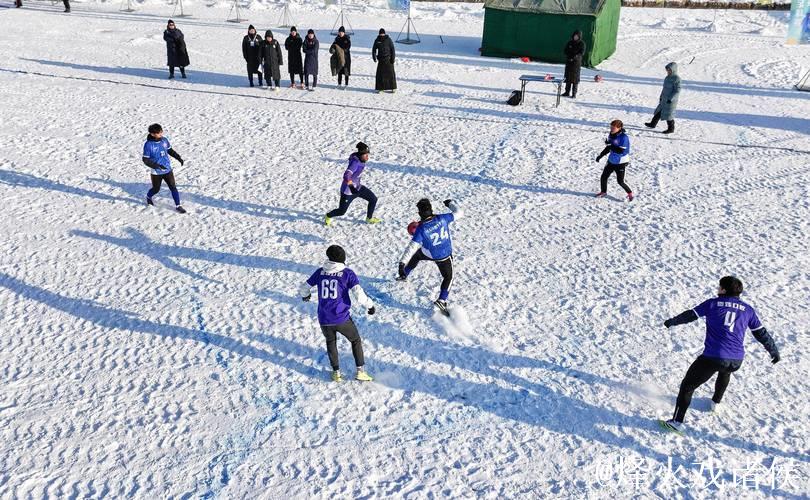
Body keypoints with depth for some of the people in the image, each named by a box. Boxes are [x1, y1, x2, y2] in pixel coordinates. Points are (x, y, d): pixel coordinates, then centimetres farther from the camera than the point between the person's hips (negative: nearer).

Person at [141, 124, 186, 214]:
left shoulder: (164, 140, -4)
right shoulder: (148, 145, -18)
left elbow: (170, 150, 13)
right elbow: (145, 160, -15)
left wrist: (178, 158, -1)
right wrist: (156, 166, -26)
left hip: (168, 170, 3)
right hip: (156, 172, -3)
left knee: (173, 187, -1)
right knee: (156, 189, 13)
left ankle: (178, 205, 8)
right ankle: (148, 197, 46)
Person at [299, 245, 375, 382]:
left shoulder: (320, 272, 2)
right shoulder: (347, 273, -7)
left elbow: (304, 288, 12)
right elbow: (358, 294, -17)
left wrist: (306, 295, 34)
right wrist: (369, 305, 0)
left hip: (324, 319, 3)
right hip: (342, 318, -2)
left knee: (331, 342, 28)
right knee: (356, 340, 20)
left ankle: (336, 372, 27)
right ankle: (360, 371, 16)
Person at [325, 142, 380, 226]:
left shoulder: (360, 160, -4)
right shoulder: (355, 162, -31)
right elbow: (346, 175, -40)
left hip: (357, 187, 8)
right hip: (348, 190, -8)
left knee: (373, 199, 5)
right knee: (341, 211, 8)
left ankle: (369, 218, 26)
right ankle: (328, 216, 39)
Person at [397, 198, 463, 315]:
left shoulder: (420, 229, -30)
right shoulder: (442, 218, -26)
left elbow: (412, 247, -34)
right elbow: (458, 213, -12)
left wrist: (402, 263, -36)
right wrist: (450, 203, 7)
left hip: (428, 254, 0)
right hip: (444, 256, 0)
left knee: (415, 255, 34)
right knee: (448, 277, 21)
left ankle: (402, 275, 50)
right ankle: (442, 300, 5)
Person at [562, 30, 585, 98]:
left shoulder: (582, 44, -2)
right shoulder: (570, 42, 9)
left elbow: (582, 53, -10)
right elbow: (565, 50, 7)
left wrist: (575, 57, -22)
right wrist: (570, 55, -11)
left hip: (577, 63, -4)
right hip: (568, 62, 4)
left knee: (575, 78, -4)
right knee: (568, 77, 7)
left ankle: (574, 94, -1)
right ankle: (567, 92, 16)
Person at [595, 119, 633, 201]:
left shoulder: (624, 137, -22)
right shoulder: (612, 135, 1)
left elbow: (620, 150, -30)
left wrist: (611, 146, -28)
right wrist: (600, 156, 13)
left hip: (621, 163, -7)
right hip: (611, 161, 7)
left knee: (620, 181, -2)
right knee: (603, 177, 10)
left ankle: (630, 193, 21)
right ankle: (603, 192, 31)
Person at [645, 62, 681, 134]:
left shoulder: (676, 79, -17)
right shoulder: (668, 77, 10)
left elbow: (677, 91, -19)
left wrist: (671, 98, -22)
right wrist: (661, 96, 24)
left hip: (671, 101, -9)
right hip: (664, 100, 9)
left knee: (668, 115, -1)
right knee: (658, 112, 16)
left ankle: (671, 128, 11)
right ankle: (653, 124, 29)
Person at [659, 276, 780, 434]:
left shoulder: (713, 304, 0)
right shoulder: (748, 310, 9)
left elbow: (690, 315, 4)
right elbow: (761, 333, 16)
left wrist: (672, 321, 21)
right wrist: (774, 351, 29)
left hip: (712, 358, -4)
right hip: (736, 361, 4)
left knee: (687, 386, 7)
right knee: (725, 371, 42)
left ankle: (677, 422, 1)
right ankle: (716, 402, 53)